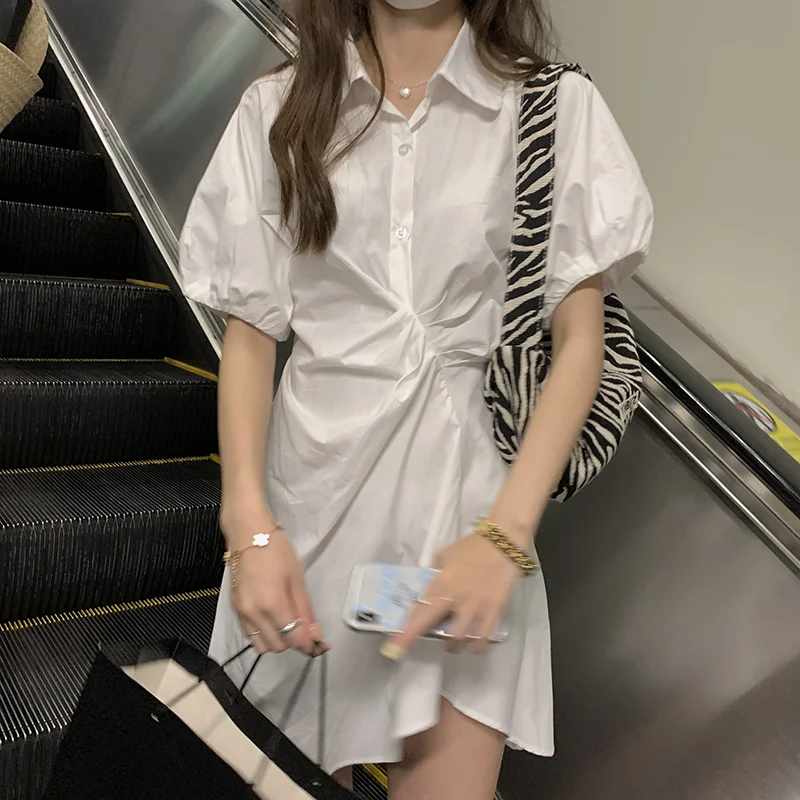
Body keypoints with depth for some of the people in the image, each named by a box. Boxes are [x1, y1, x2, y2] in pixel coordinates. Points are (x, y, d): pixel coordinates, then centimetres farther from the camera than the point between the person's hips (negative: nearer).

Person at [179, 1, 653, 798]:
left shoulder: (558, 109, 0)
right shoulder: (276, 111, 5)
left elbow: (579, 340, -3)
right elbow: (250, 330, 2)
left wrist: (507, 531, -15)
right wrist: (250, 523, -11)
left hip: (467, 479, -1)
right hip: (316, 475, 2)